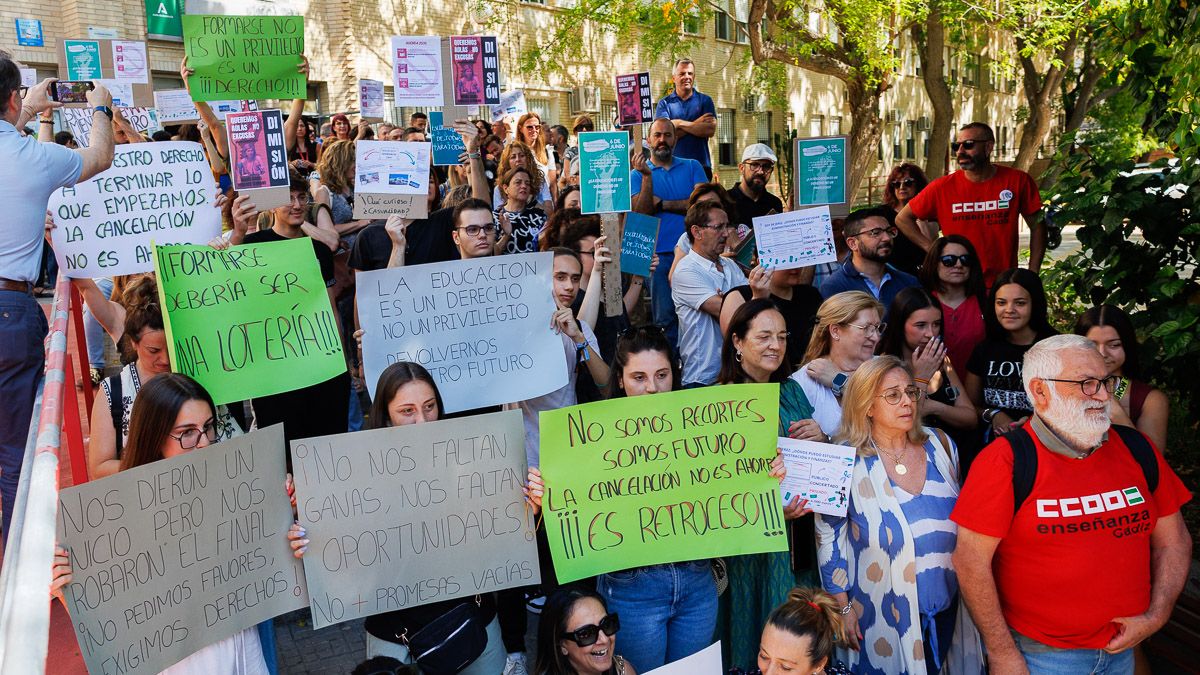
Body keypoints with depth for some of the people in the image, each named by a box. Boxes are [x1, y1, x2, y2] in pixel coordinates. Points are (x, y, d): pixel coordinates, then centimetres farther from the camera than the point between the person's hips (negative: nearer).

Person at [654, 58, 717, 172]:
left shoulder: (705, 100, 9)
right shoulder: (664, 103, 7)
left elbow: (711, 130, -5)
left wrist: (681, 123, -9)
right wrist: (696, 124, -8)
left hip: (701, 164, 1)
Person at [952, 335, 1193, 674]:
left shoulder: (1137, 449, 0)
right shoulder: (1006, 460, -16)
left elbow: (1172, 540, 9)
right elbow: (971, 560, -17)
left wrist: (1156, 615, -3)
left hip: (1122, 647, 5)